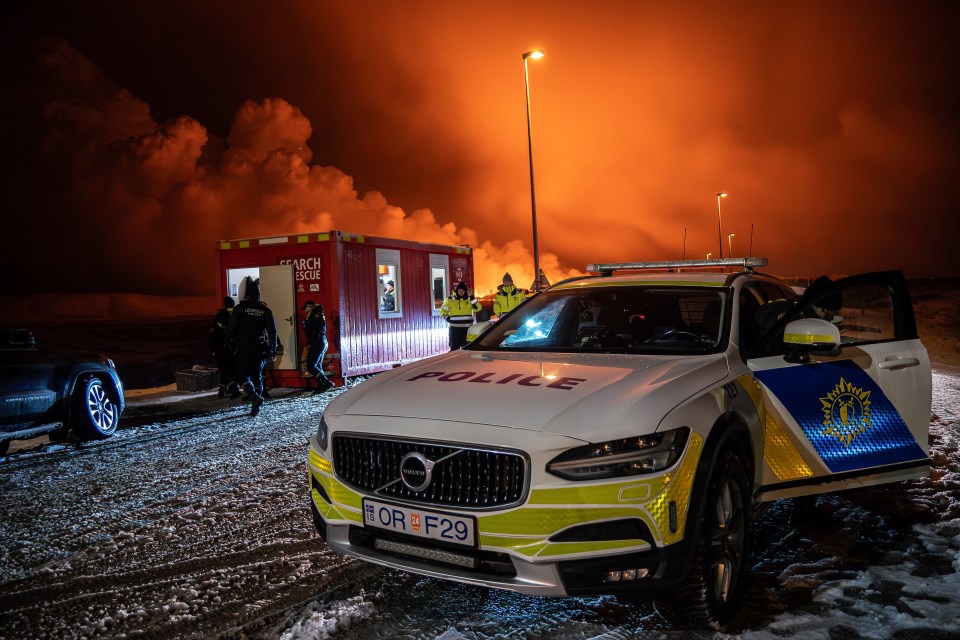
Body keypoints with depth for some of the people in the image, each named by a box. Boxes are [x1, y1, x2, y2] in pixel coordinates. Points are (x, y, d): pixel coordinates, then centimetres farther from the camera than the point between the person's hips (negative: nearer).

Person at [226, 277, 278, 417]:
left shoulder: (239, 308, -6)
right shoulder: (265, 309, 2)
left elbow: (231, 329, -5)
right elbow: (272, 331, 2)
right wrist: (273, 350, 6)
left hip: (244, 348, -3)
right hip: (260, 349, 3)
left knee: (243, 375, 3)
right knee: (257, 376, 12)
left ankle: (255, 396, -22)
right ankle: (255, 407, 11)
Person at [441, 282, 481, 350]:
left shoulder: (469, 299, 5)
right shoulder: (450, 299, 2)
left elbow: (477, 308, -7)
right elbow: (443, 311, 10)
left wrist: (472, 298, -15)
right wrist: (447, 318, -7)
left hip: (467, 327, 1)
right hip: (455, 327, -1)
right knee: (454, 347, 1)